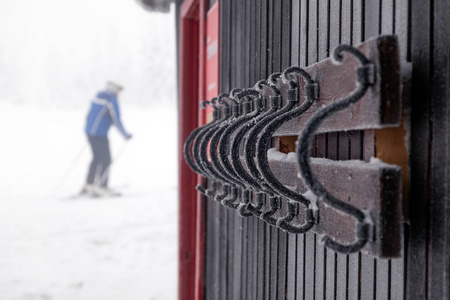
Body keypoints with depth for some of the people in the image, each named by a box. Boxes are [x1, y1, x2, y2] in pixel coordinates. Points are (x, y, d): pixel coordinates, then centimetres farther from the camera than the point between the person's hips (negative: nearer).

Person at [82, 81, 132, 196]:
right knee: (106, 160, -1)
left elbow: (89, 115, 18)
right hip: (100, 135, -9)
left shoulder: (97, 97, 13)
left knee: (97, 158, 18)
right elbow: (116, 120, -13)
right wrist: (126, 135, -4)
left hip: (89, 131, 9)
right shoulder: (112, 101, -11)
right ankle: (102, 187, -2)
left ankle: (88, 185, 21)